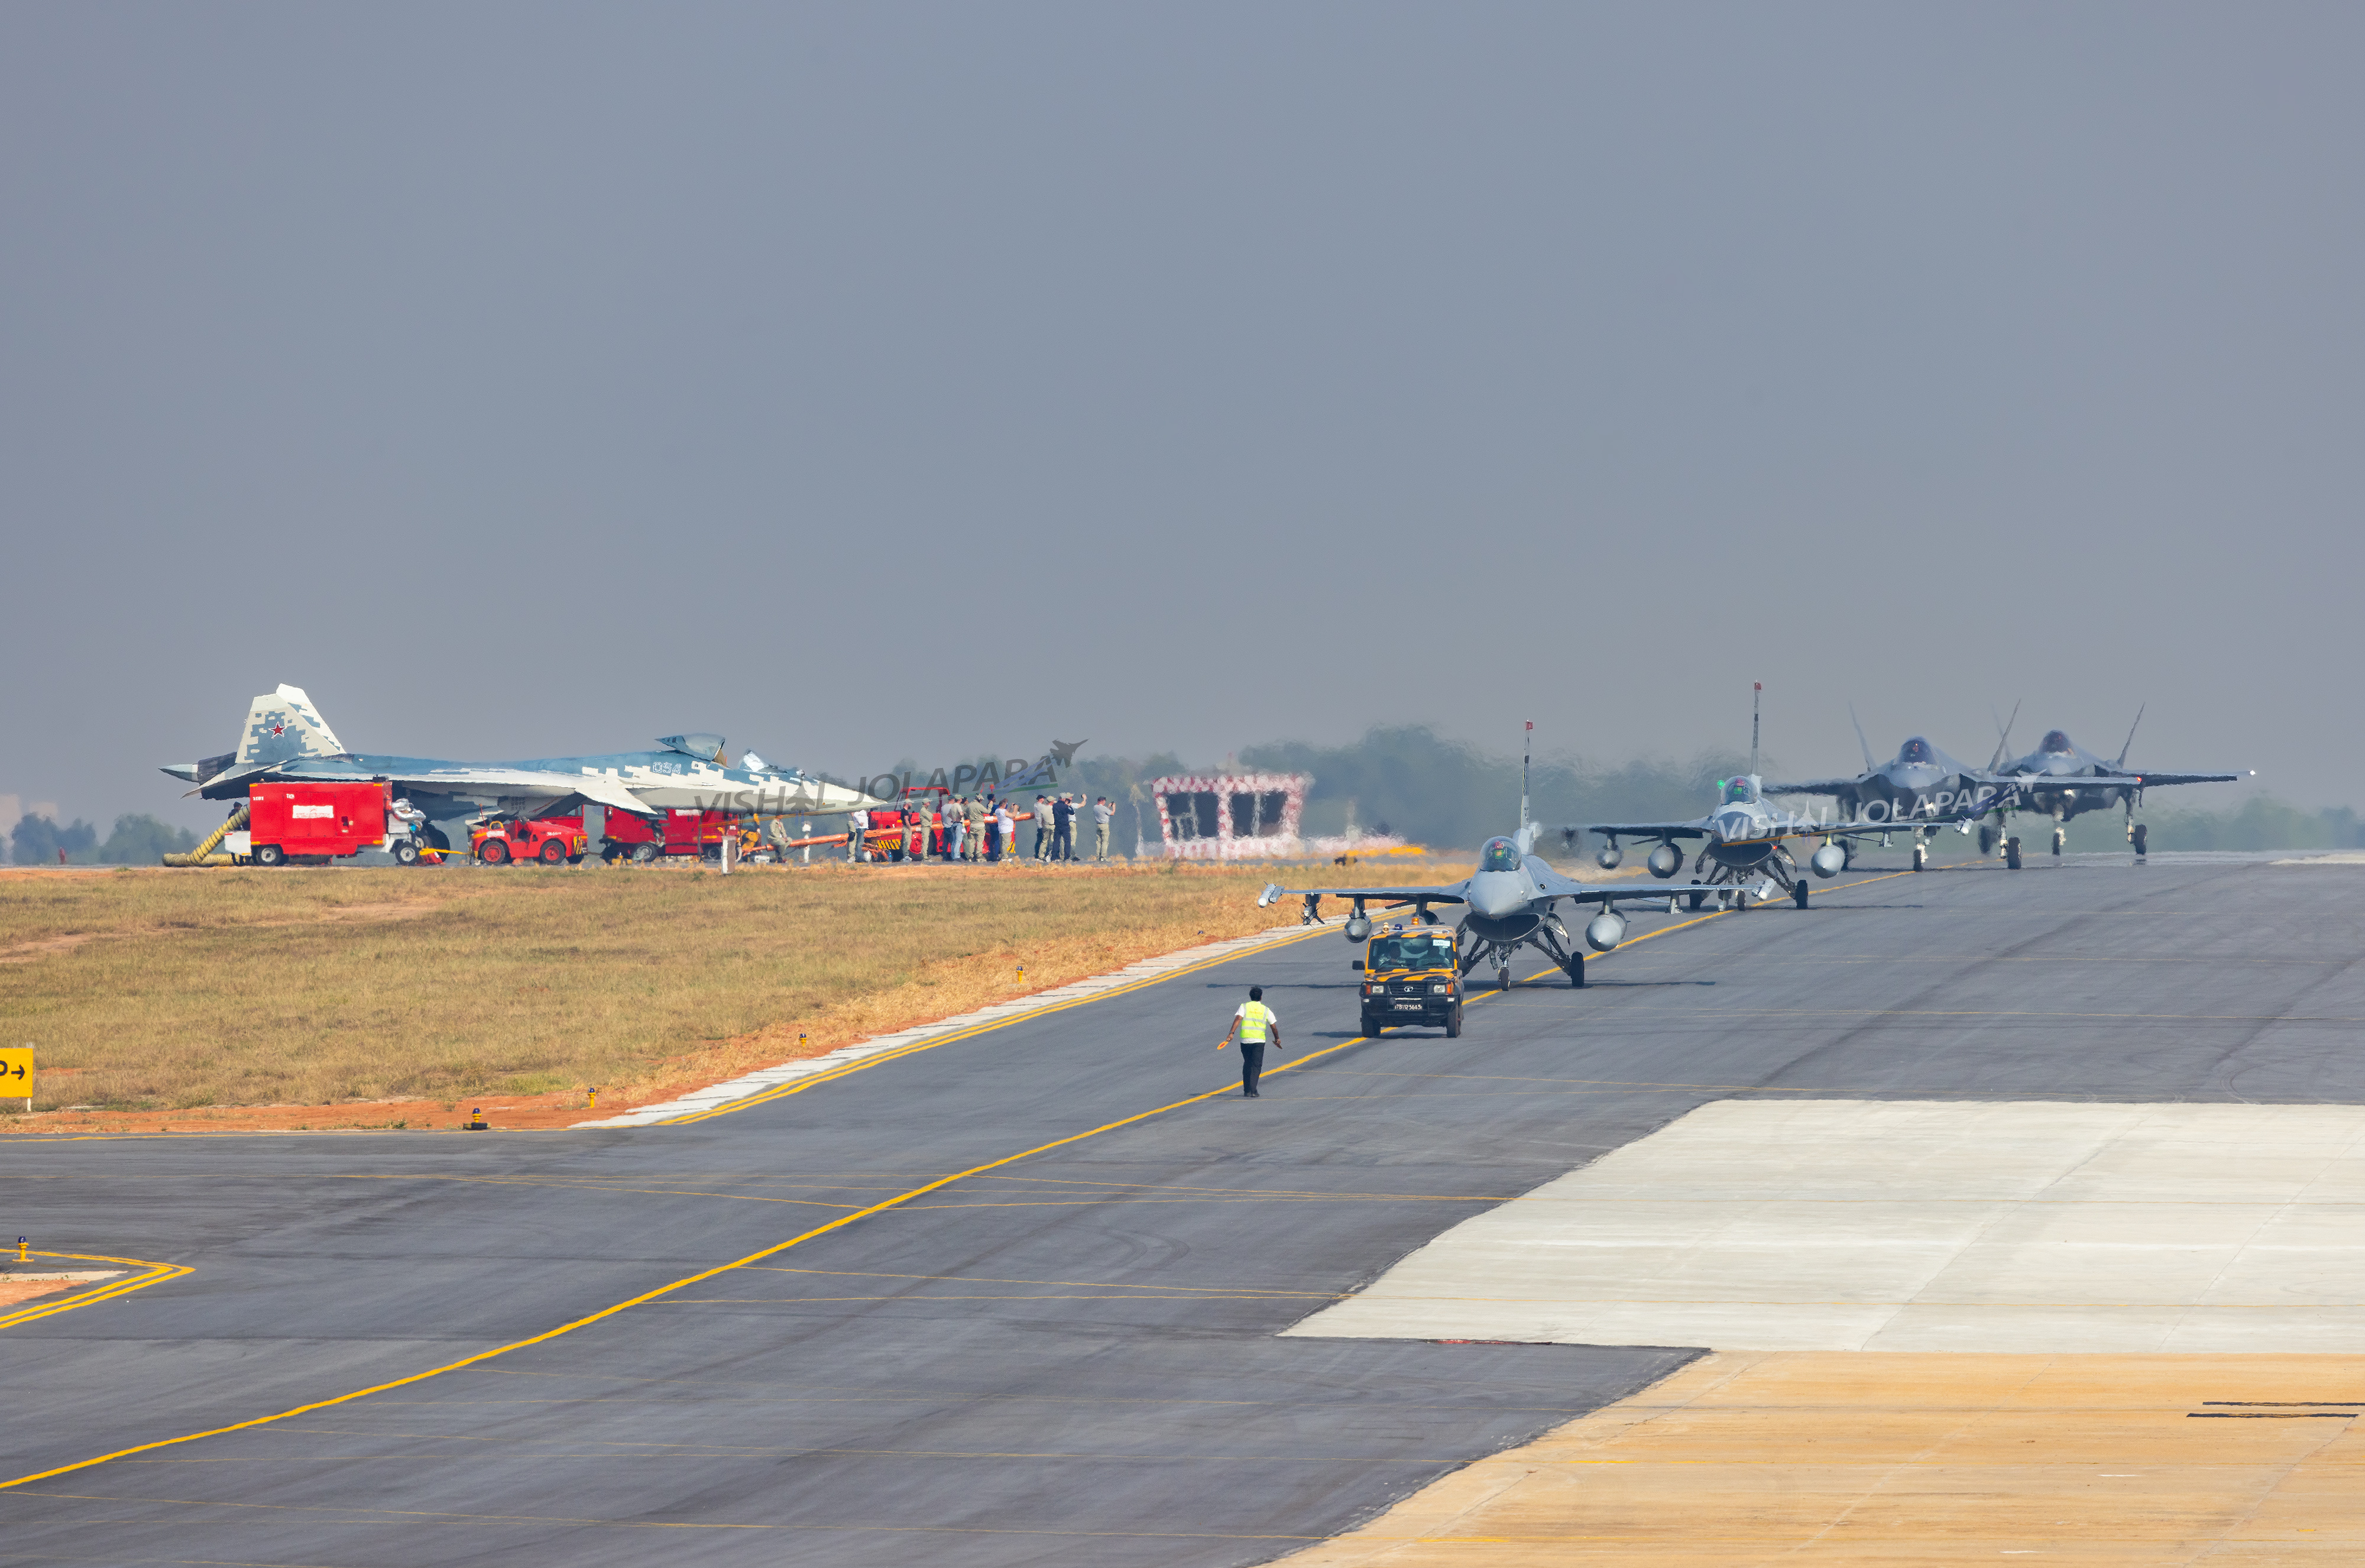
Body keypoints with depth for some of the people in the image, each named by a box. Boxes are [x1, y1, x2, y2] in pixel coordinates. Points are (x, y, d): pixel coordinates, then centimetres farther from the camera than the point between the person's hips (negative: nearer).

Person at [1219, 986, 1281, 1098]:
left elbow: (1238, 1019, -11)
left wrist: (1232, 1033, -19)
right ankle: (1253, 1091, -13)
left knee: (1247, 1065, 16)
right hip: (1259, 1041, -1)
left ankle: (1247, 1091, 17)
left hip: (1245, 1040, 1)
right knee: (1256, 1066, 1)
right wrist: (1277, 1039, 27)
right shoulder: (1266, 1010, 7)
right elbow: (1274, 1027, 10)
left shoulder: (1244, 1007, 5)